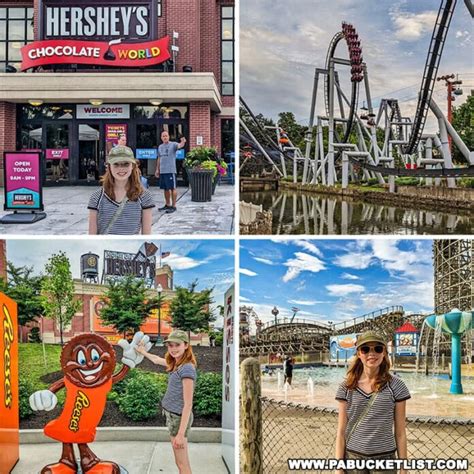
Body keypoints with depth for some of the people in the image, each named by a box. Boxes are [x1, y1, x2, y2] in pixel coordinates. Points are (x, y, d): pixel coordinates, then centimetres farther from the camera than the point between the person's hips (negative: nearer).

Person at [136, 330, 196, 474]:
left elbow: (188, 404, -22)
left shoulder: (187, 368, -20)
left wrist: (181, 433, -23)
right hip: (172, 415, 9)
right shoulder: (176, 363, 6)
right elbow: (157, 360, 30)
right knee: (181, 462, 15)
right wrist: (144, 352, 44)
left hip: (178, 417, -9)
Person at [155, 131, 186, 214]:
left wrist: (183, 142, -47)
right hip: (162, 171, 6)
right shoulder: (160, 147, 16)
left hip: (171, 170, -6)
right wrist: (157, 169, 19)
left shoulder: (173, 144, -4)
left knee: (172, 188, -4)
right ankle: (167, 205, 25)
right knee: (166, 188, 14)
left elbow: (180, 146, -25)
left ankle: (173, 206, -1)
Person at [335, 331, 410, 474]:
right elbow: (341, 432, -1)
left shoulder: (395, 386, -4)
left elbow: (400, 432, -1)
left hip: (384, 458, -1)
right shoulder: (347, 387, -2)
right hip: (353, 457, 1)